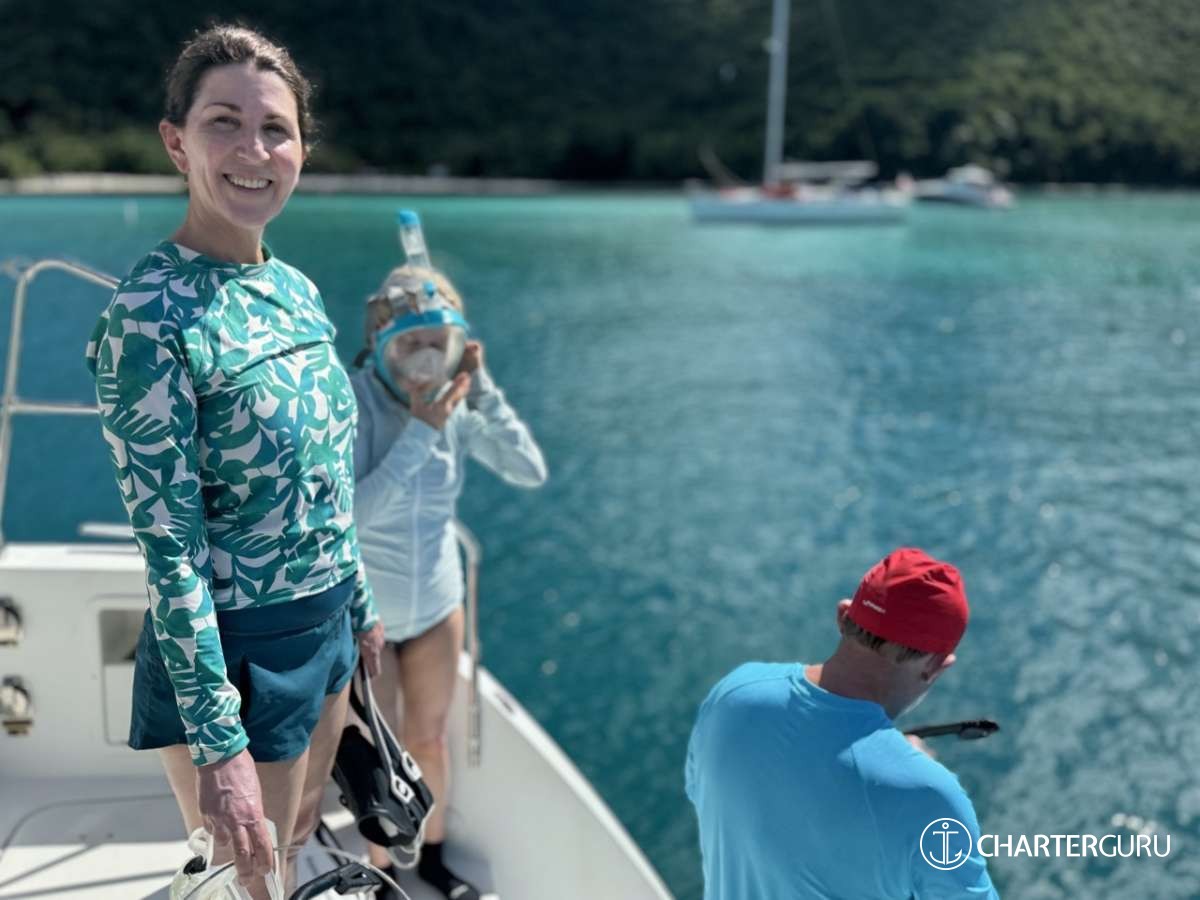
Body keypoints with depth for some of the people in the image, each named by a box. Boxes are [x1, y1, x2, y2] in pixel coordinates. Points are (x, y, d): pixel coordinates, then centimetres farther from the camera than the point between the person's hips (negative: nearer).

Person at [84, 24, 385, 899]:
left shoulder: (296, 288, 2)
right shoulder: (150, 313, -21)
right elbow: (169, 548, -22)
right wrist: (218, 744, -22)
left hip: (326, 629, 7)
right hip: (233, 650, -7)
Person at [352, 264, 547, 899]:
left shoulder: (456, 404, -12)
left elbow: (530, 472, -14)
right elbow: (350, 515, -31)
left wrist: (483, 389, -23)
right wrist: (420, 433, -34)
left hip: (434, 603, 4)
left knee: (429, 740, 20)